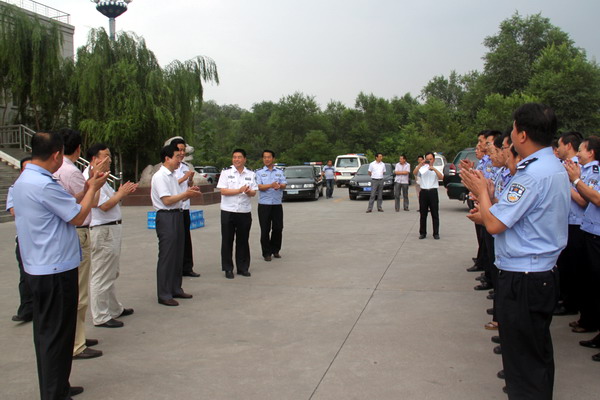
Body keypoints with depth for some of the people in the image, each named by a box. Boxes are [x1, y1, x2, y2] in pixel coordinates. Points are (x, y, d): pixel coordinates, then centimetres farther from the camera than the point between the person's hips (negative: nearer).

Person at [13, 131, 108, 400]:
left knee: (46, 332, 18)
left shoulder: (23, 181, 10)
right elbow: (77, 217, -14)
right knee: (57, 335, 0)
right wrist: (93, 188, -1)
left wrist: (87, 188, 14)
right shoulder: (44, 184, -22)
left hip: (37, 267, 10)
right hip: (56, 269, -10)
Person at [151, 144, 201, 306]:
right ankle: (164, 295, 4)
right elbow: (167, 200, -19)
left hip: (177, 215, 10)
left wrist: (189, 193, 1)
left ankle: (175, 289, 27)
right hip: (166, 218, -10)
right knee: (166, 256, -4)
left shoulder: (172, 175, 15)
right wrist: (186, 194, -15)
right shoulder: (160, 176, -14)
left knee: (178, 255, 15)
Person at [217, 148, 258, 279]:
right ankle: (228, 269, 12)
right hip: (228, 211, -2)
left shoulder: (251, 174, 9)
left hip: (245, 212, 2)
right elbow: (223, 191, -9)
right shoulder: (226, 173, 1)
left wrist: (249, 191, -16)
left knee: (243, 241, 8)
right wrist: (240, 190, -17)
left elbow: (254, 193, 6)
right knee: (227, 241, 3)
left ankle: (243, 268, 19)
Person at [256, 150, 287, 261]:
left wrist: (279, 186, -24)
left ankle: (275, 250, 22)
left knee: (278, 228, 5)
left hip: (277, 204, 2)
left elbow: (284, 185, 0)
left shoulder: (280, 172, 12)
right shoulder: (259, 172, 6)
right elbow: (259, 186, -7)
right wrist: (271, 185, -25)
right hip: (264, 204, -2)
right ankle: (266, 253, 9)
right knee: (265, 229, 0)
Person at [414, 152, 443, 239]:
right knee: (423, 214, 5)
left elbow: (441, 177, -9)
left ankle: (436, 233, 5)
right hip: (423, 192, 1)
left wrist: (434, 169, -20)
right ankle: (422, 233, 11)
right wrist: (420, 164, -19)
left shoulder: (436, 169, 9)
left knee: (435, 214, 0)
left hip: (433, 192, -1)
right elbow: (414, 173, -9)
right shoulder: (422, 169, 10)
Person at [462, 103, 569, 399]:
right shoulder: (556, 168, 9)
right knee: (538, 351, 23)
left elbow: (495, 225, -22)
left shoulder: (534, 173, -23)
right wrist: (490, 214, 10)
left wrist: (482, 191, -6)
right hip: (545, 272, 10)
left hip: (523, 280, -10)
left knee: (523, 360, 3)